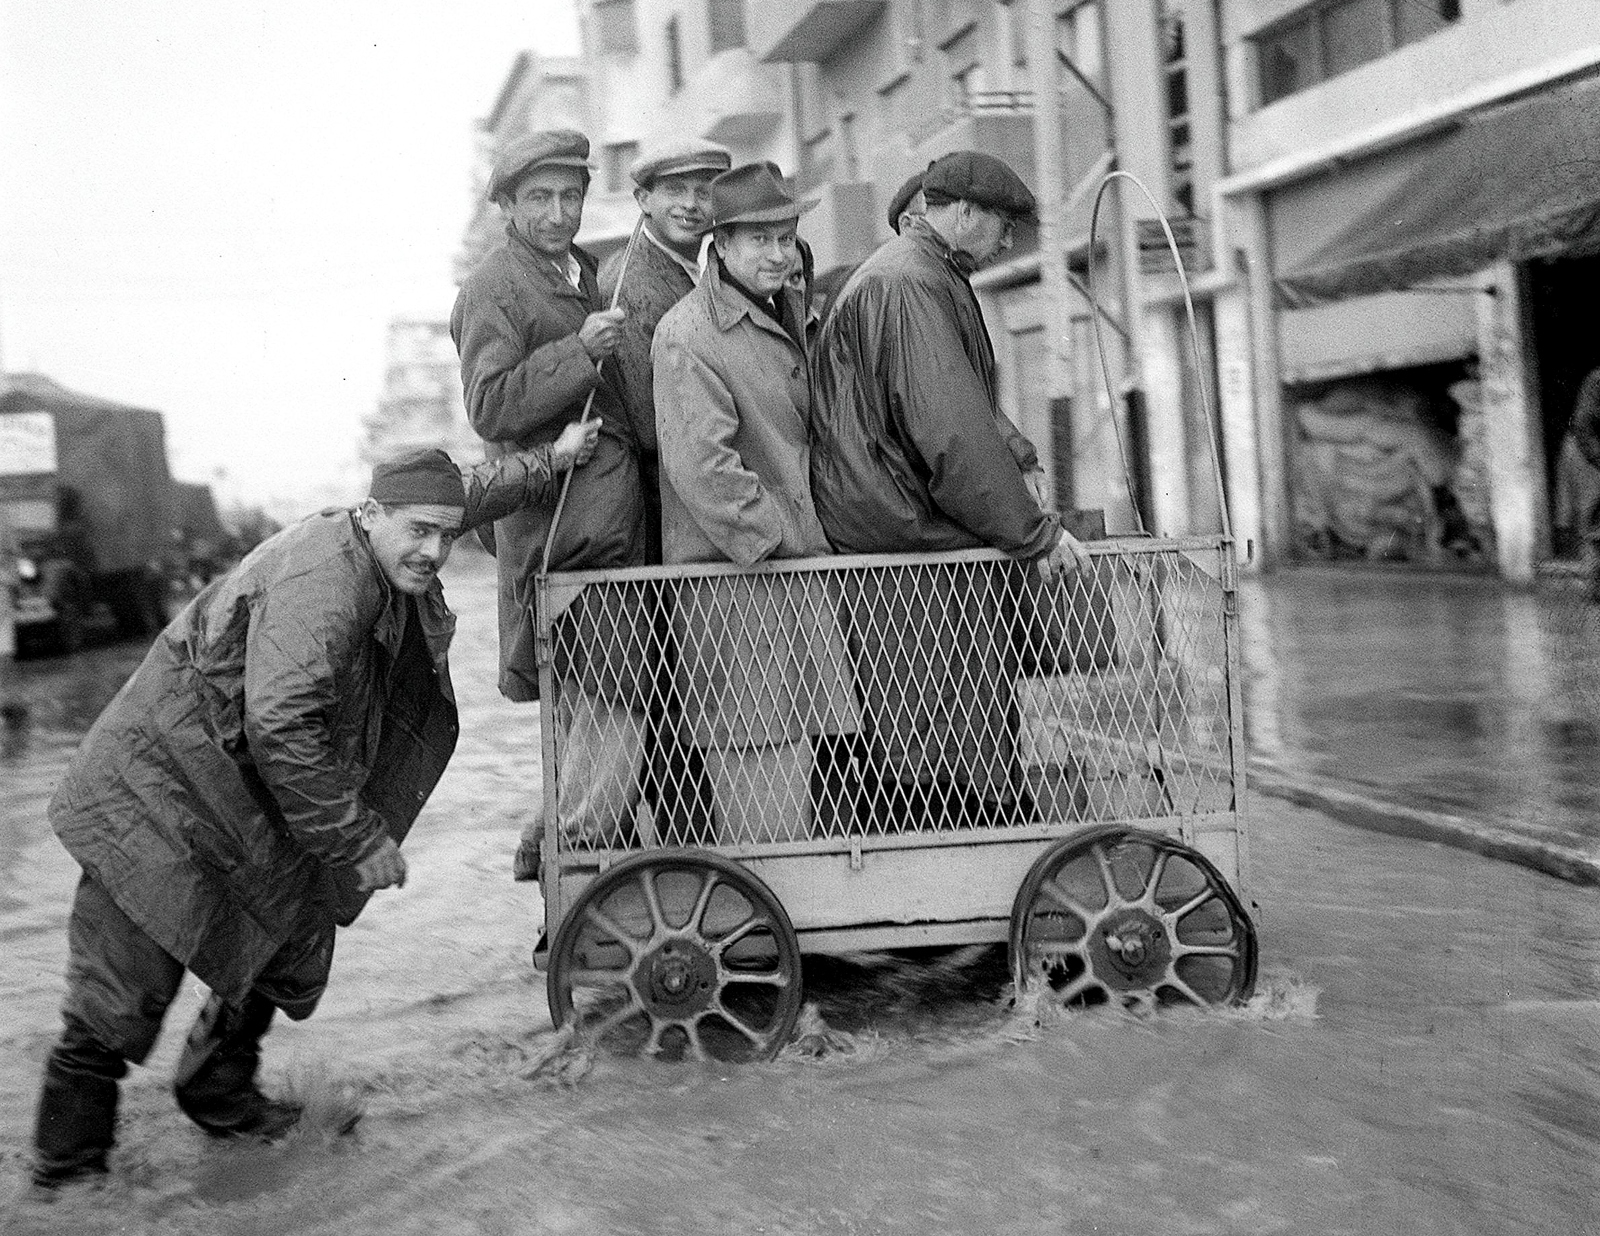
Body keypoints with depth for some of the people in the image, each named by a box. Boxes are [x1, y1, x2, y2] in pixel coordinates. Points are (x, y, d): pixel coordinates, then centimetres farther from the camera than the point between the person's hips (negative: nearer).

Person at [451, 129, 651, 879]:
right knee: (616, 699, -10)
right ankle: (576, 847, 0)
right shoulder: (493, 290, -8)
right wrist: (581, 351, -25)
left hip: (613, 515, 9)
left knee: (593, 704, 14)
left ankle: (557, 844, 25)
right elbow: (490, 409, -20)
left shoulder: (580, 270, 20)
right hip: (565, 524, -9)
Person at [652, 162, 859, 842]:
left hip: (796, 564, 9)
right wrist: (776, 534, -15)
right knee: (761, 807, -6)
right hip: (730, 576, -9)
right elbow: (701, 466, -22)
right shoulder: (685, 336, -14)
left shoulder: (792, 305, 13)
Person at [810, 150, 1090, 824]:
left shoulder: (930, 275, 22)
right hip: (912, 545, -11)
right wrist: (1033, 533, -18)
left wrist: (1019, 459, 7)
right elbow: (951, 432, -22)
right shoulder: (908, 285, -14)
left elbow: (972, 398, 27)